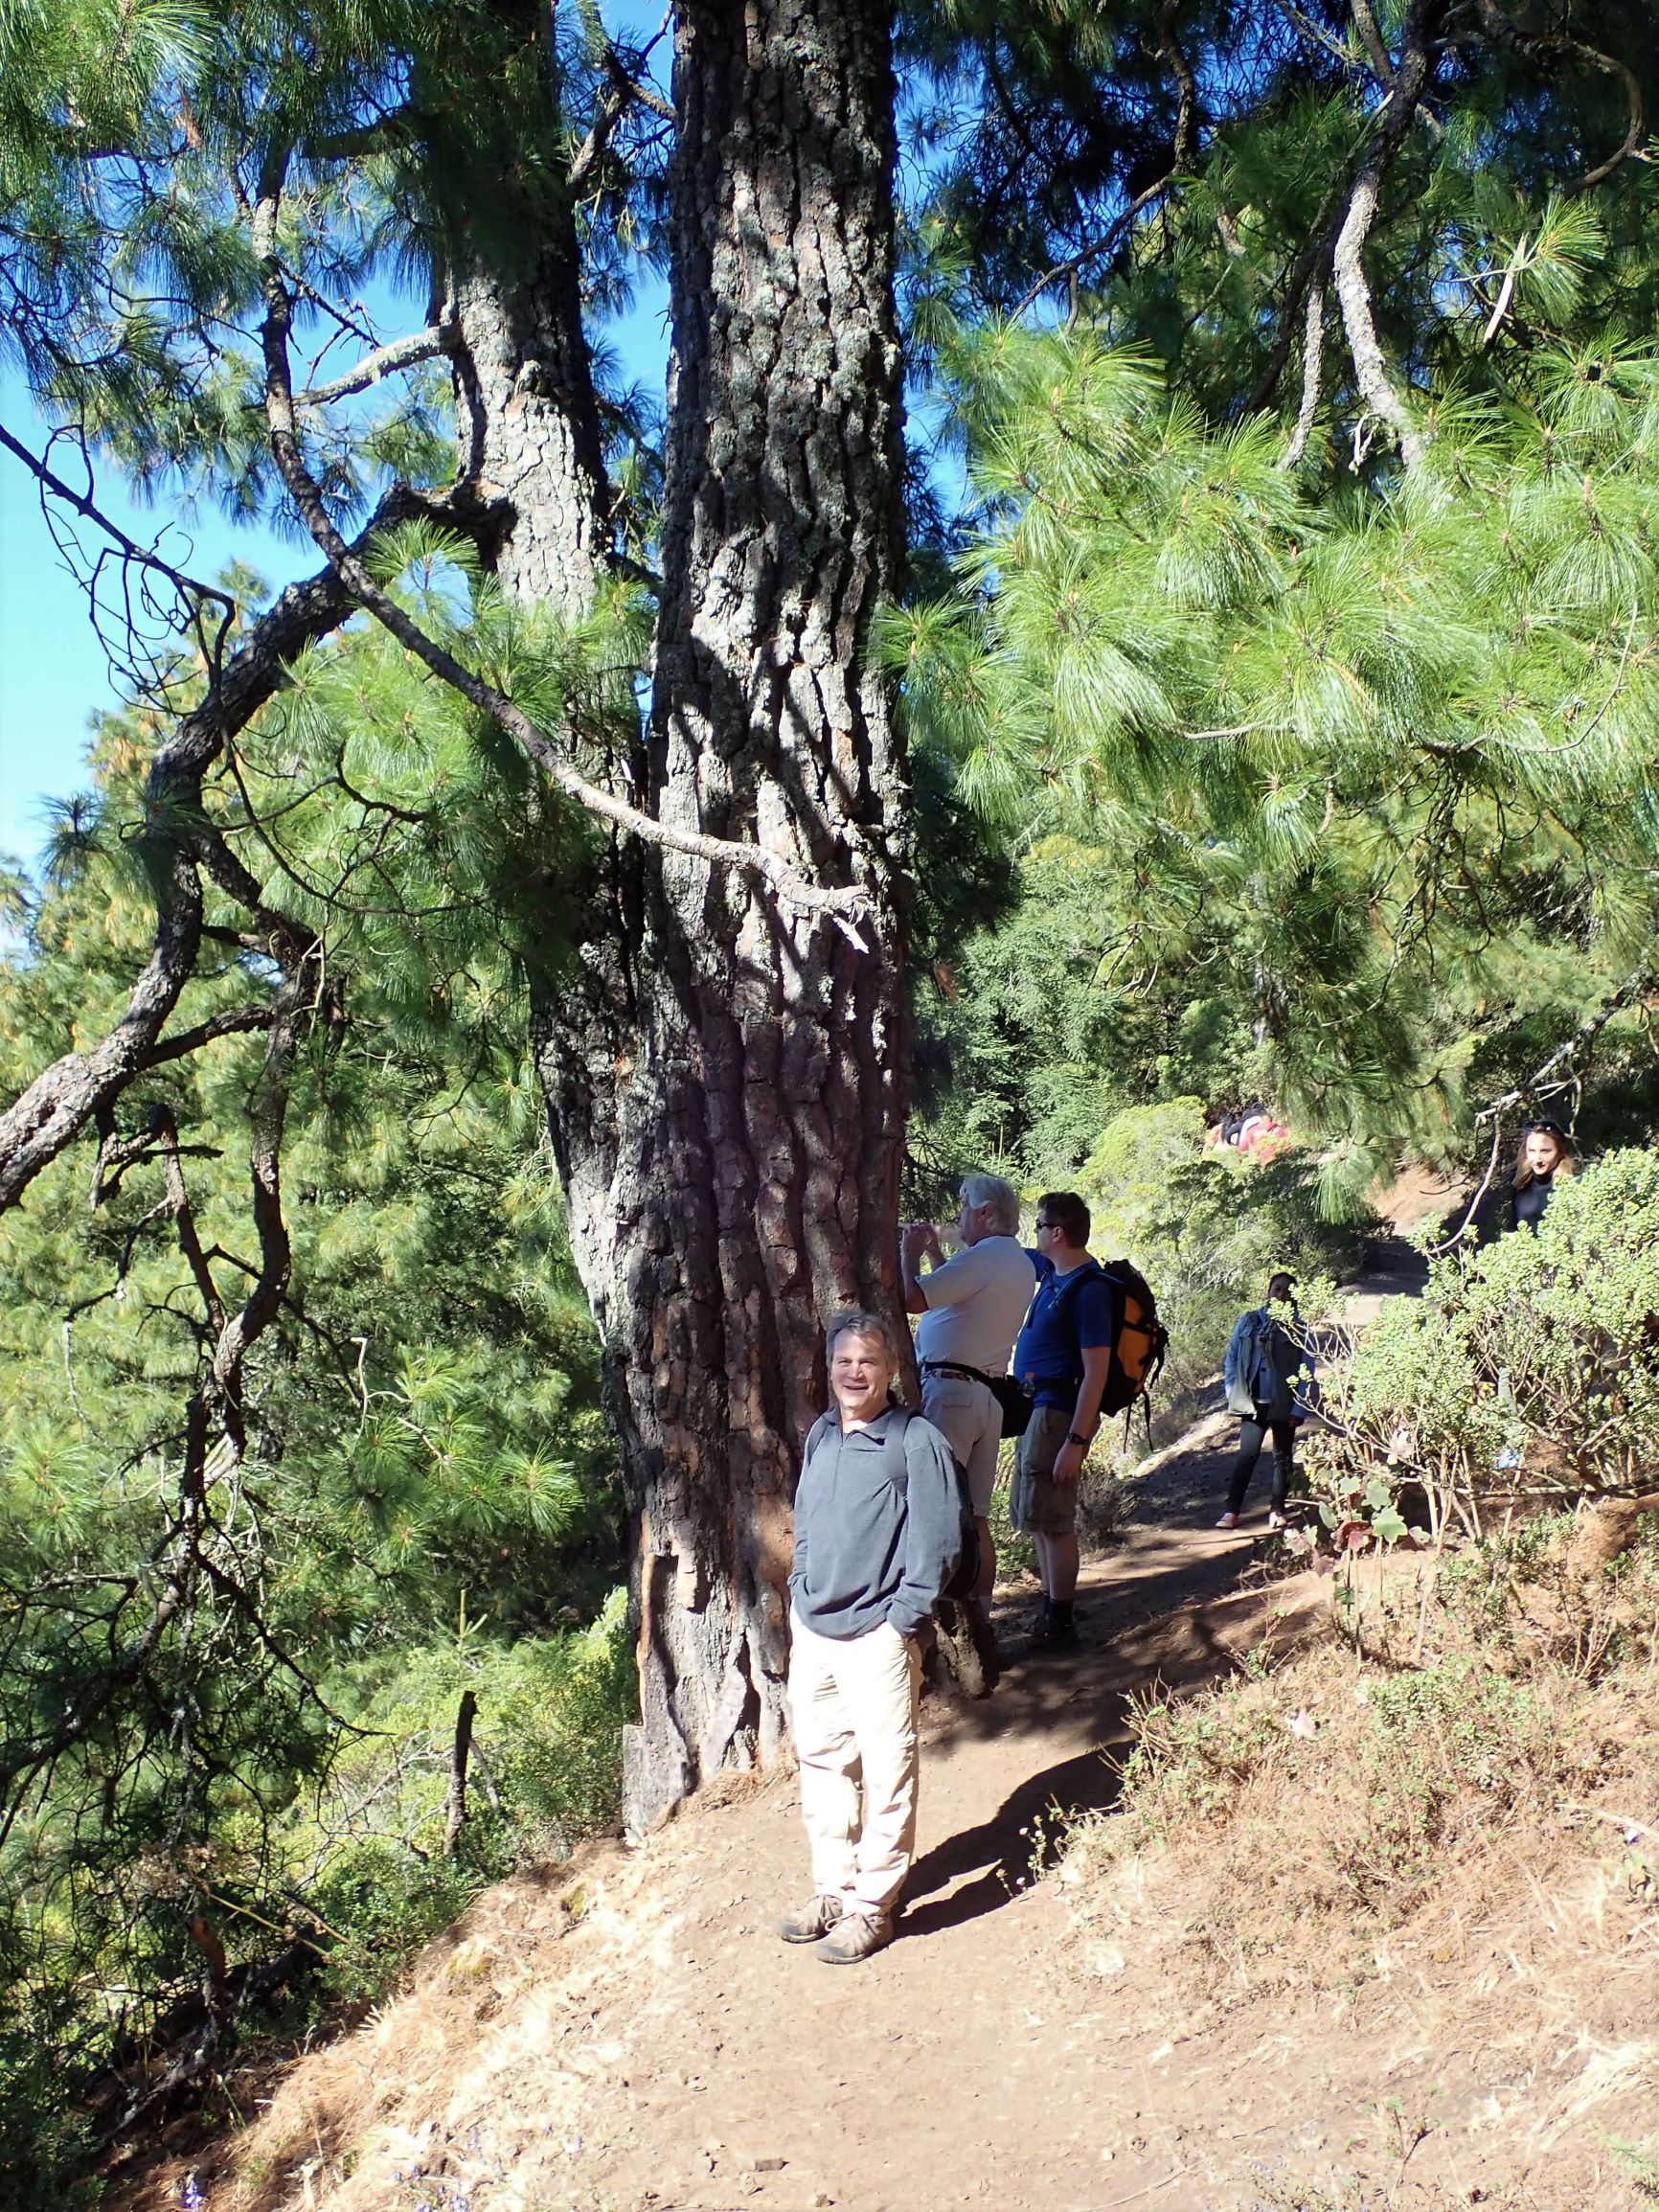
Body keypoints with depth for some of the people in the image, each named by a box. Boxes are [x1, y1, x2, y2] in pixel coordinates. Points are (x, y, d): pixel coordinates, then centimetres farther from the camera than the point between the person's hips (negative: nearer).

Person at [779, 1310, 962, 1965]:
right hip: (811, 1629, 6)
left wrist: (902, 1621, -12)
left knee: (885, 1775, 1)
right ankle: (832, 1889, 29)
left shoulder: (916, 1441, -10)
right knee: (821, 1762, 15)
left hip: (876, 1636, -6)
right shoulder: (819, 1436, 9)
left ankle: (872, 1905, 14)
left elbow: (936, 1541, -10)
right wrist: (801, 1591, 12)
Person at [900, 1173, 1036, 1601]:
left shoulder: (983, 1256, -12)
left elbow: (911, 1298, -16)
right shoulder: (1021, 1263, 19)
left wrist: (909, 1253, 1)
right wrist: (934, 1252, 28)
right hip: (987, 1395, 10)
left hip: (948, 1390, -10)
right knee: (975, 1520, 10)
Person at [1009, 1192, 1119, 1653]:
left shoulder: (1090, 1290, -18)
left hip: (1059, 1414, -10)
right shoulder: (1052, 1271, 9)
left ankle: (1060, 1624, 6)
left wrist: (1075, 1442, -23)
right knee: (1037, 1517, 15)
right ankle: (1050, 1611, 26)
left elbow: (1096, 1372, -21)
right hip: (1036, 1408, 10)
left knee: (1052, 1520, -4)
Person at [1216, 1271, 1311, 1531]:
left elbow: (1306, 1372, -3)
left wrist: (1299, 1409, -9)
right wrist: (1234, 1394, -3)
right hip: (1255, 1402, 0)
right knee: (1247, 1454, -9)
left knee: (1283, 1457, 11)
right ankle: (1232, 1510, -9)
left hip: (1284, 1405, 0)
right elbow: (1231, 1359, 5)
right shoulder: (1248, 1322, 2)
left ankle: (1277, 1510, 22)